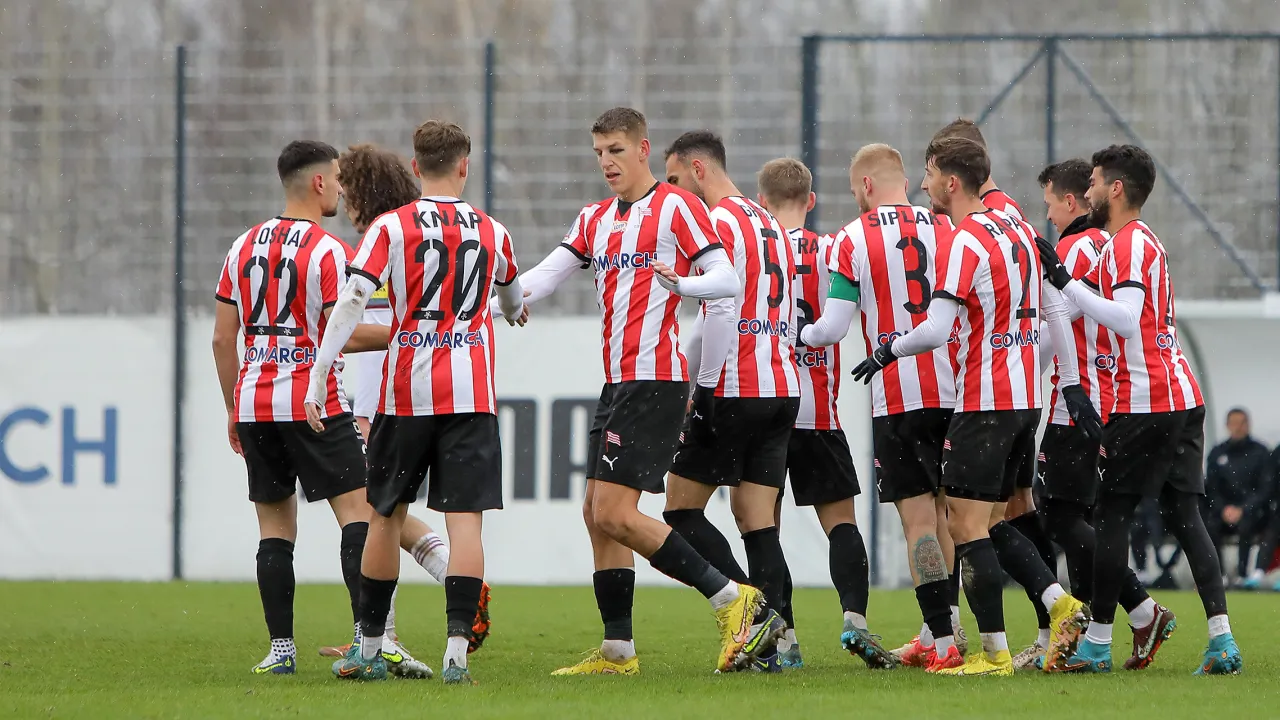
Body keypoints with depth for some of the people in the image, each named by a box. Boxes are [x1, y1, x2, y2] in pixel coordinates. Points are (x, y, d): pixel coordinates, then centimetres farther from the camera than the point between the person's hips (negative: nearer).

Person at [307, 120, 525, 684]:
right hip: (471, 393, 0)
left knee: (387, 515, 13)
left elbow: (351, 301, -11)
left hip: (406, 392, 0)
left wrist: (318, 375, -9)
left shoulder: (391, 227, -1)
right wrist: (516, 312, 54)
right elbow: (512, 298, 30)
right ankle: (457, 649, -16)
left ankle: (369, 648, 20)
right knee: (464, 519, -4)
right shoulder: (492, 232, 8)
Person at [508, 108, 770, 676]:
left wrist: (683, 282, -28)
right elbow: (541, 278, 10)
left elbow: (727, 282, -11)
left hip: (655, 382, -9)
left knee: (614, 514, -15)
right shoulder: (595, 220, 19)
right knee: (597, 513, 7)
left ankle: (732, 600, -12)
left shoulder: (677, 207, -5)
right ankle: (617, 651, 11)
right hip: (617, 385, 9)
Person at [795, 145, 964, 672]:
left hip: (896, 397, -4)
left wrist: (800, 333, 14)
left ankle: (944, 643, -8)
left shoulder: (853, 239, -4)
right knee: (940, 514, 15)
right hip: (951, 390, 4)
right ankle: (934, 633, 21)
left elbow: (833, 328, -6)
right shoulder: (943, 229, 7)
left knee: (918, 519, -3)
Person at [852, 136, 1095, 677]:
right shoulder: (1017, 230, 12)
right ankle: (1061, 605, 3)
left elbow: (937, 330, -21)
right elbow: (1054, 310, 16)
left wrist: (888, 351, -3)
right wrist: (1072, 384, 19)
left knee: (968, 527, -4)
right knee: (992, 523, 16)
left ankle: (995, 653, -6)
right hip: (1027, 397, 9)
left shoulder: (964, 244, -15)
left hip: (984, 401, -9)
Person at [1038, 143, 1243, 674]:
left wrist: (1064, 280, -21)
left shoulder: (1129, 243, -10)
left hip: (1143, 401, -9)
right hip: (1182, 395, 9)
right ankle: (1222, 641, -5)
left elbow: (1125, 320, -21)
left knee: (1111, 514, -2)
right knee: (1184, 514, 4)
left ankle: (1097, 644, 1)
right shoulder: (1145, 241, 20)